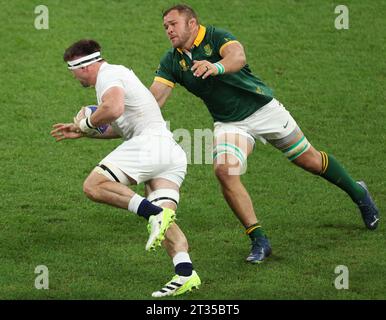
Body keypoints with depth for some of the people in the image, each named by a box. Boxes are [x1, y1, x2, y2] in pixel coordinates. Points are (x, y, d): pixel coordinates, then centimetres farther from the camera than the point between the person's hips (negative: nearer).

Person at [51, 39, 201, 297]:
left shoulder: (108, 75, -1)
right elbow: (121, 128, 40)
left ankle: (153, 214, -29)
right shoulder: (119, 73, 32)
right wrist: (82, 133, 37)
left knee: (94, 186, -14)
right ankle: (185, 273, -23)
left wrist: (85, 123, -4)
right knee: (165, 222, -1)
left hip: (150, 143, -10)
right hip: (173, 153, 10)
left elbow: (113, 109, -22)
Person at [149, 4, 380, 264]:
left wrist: (216, 67, -60)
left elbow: (238, 56, -38)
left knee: (310, 160, 6)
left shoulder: (216, 37, -17)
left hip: (263, 108, -3)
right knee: (225, 171, -23)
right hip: (229, 123, 4)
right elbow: (155, 98, -10)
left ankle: (357, 192, 34)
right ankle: (259, 240, -16)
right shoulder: (172, 61, -2)